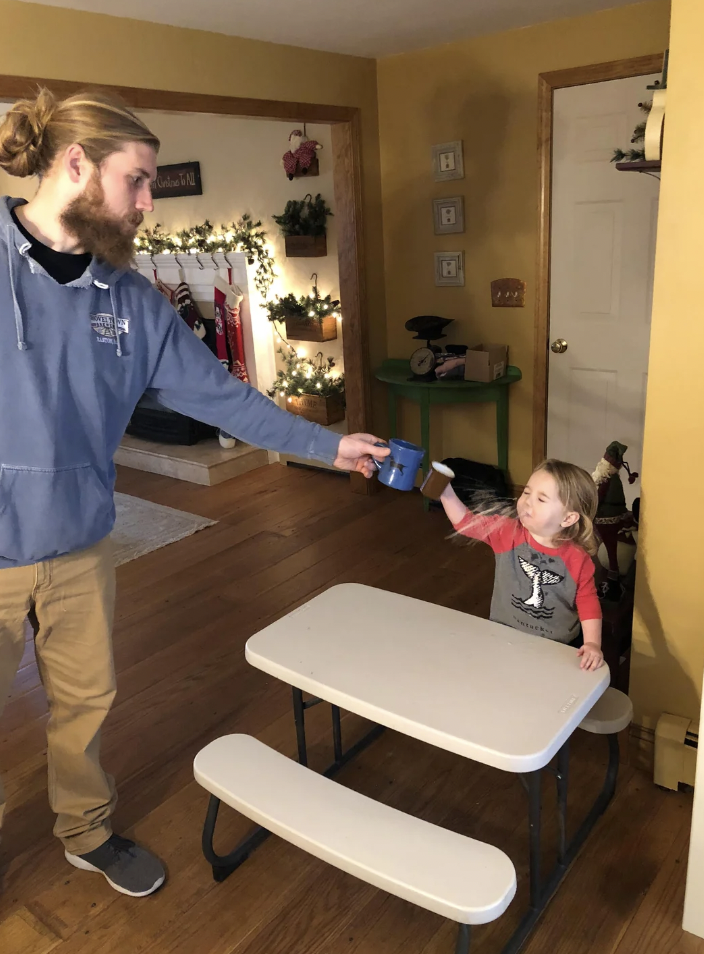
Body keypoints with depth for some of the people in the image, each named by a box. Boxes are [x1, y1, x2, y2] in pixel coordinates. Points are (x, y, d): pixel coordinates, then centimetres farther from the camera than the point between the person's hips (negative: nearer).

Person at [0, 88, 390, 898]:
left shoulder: (131, 301, 2)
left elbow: (218, 394, 5)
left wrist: (328, 444, 5)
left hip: (80, 544, 4)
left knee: (85, 701, 19)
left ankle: (88, 832, 44)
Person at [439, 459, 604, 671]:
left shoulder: (577, 559, -10)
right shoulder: (508, 532, -6)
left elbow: (588, 603, -4)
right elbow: (466, 521, -5)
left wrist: (593, 644, -15)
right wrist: (445, 492, -19)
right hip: (505, 641, 2)